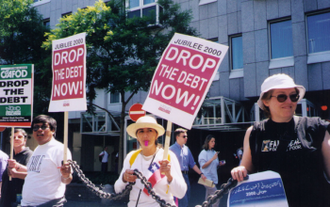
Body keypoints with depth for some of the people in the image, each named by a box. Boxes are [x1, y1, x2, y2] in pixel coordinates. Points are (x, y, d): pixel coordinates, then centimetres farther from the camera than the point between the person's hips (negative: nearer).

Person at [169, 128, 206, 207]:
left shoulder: (187, 149, 13)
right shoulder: (172, 149, -9)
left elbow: (192, 164, 17)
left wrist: (201, 174, 11)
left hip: (185, 176, 7)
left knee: (187, 199, 13)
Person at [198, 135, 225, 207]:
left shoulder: (214, 152, 14)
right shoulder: (203, 153, -8)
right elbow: (203, 166, -15)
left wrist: (220, 164, 2)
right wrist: (212, 159, -20)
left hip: (213, 178, 7)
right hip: (207, 178, -7)